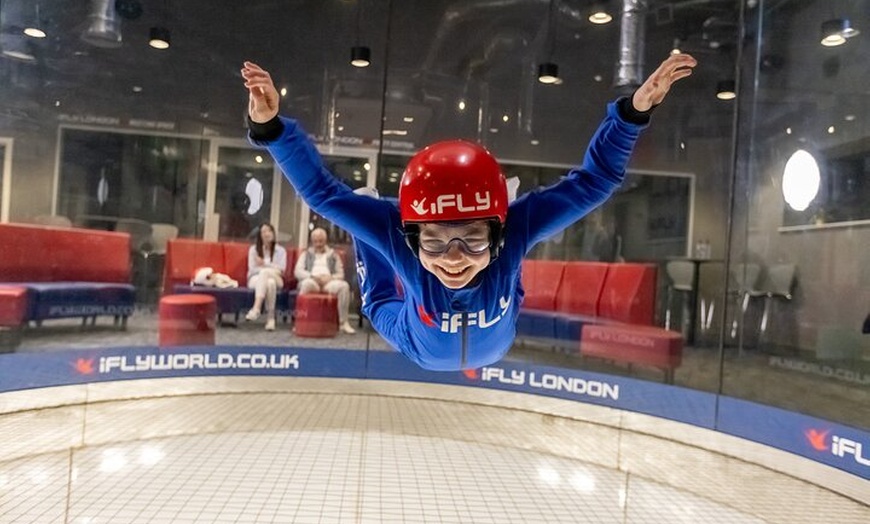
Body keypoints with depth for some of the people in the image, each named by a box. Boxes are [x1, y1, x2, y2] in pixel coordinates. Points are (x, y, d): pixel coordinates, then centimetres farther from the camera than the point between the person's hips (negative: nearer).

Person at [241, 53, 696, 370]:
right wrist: (270, 128, -53)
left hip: (495, 349, 2)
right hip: (417, 350, -1)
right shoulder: (397, 236, -44)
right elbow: (321, 192, -40)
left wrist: (634, 109, -50)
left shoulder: (514, 230, -43)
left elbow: (594, 180, -37)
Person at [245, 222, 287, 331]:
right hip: (255, 278, -1)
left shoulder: (281, 250, 9)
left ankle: (256, 308, -45)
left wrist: (265, 264, -9)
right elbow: (252, 269, -3)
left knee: (270, 282, -40)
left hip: (275, 279, 1)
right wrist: (272, 269, -14)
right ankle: (271, 318, -49)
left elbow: (281, 269, -2)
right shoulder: (253, 249, 9)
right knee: (268, 283, -39)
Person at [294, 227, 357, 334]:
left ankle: (343, 322, -30)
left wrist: (330, 277, -10)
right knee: (306, 283, -39)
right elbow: (298, 271, 8)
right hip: (312, 281, -1)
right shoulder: (306, 254, 22)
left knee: (344, 285, -32)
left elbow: (340, 274, 14)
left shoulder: (334, 255, 23)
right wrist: (313, 276, -11)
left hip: (329, 282, 1)